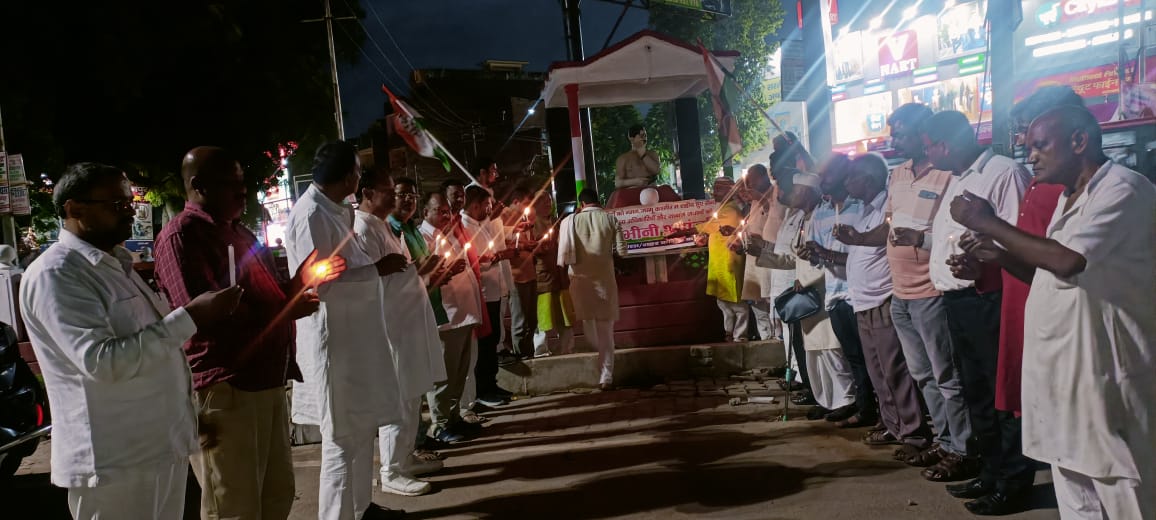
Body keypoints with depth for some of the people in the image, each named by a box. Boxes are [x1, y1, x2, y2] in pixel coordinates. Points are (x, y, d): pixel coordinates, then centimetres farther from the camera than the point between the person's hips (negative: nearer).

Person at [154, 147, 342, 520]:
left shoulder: (237, 231, 17)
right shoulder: (180, 236, -13)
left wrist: (301, 280, 2)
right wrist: (286, 312, -17)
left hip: (267, 383, 9)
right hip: (224, 390, -9)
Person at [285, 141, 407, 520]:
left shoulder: (334, 211, 12)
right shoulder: (311, 214, -18)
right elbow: (317, 283, -25)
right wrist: (376, 269, -20)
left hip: (354, 335, 10)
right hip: (333, 340, -10)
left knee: (362, 430, 19)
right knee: (343, 439, -2)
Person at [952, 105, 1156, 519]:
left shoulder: (1122, 190, -13)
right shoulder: (1069, 198, 16)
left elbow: (1067, 262, -25)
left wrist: (989, 224, -15)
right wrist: (997, 255, 5)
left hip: (1104, 375, -9)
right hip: (1064, 372, 9)